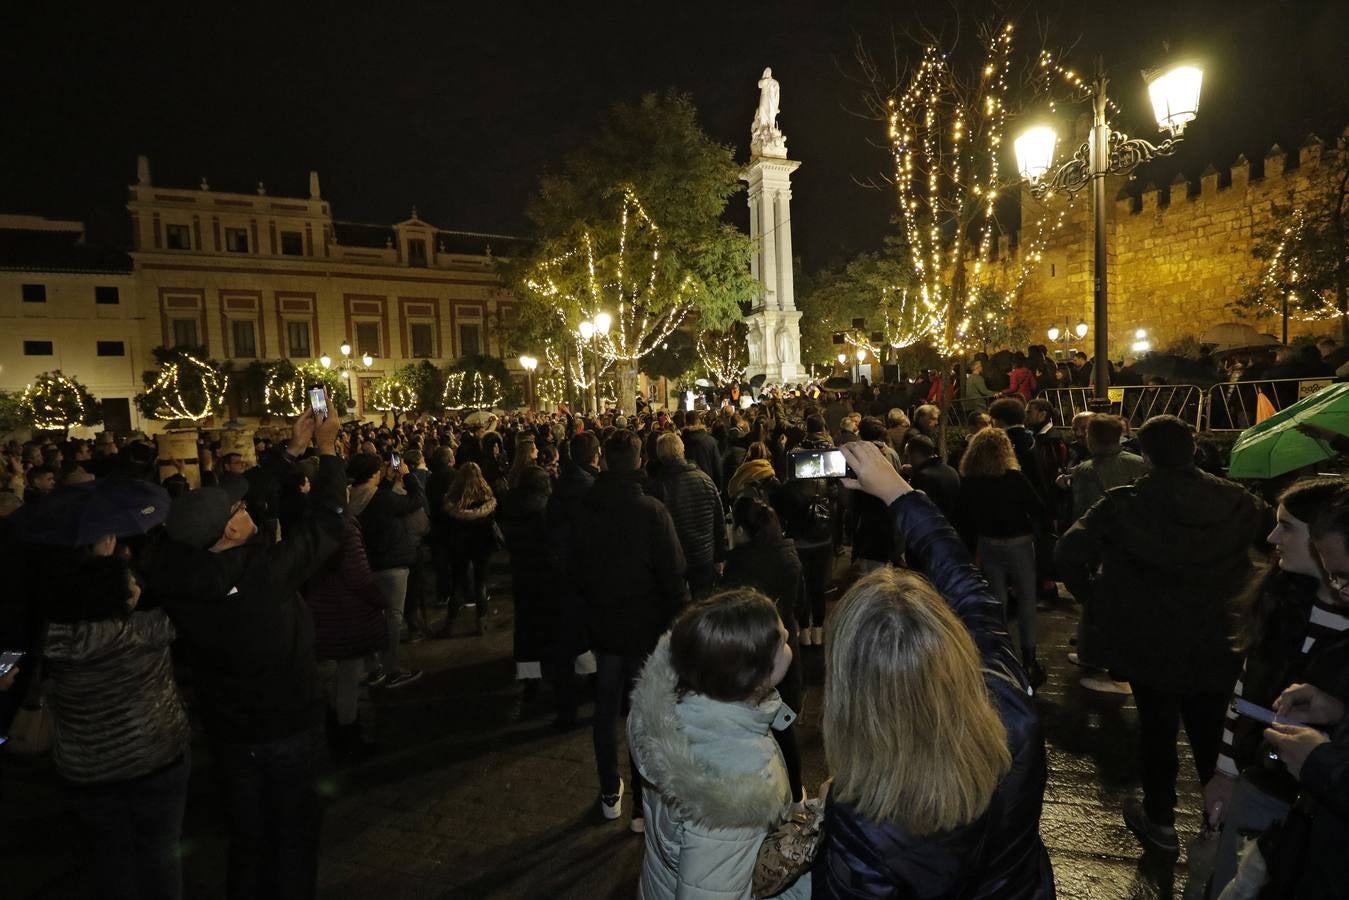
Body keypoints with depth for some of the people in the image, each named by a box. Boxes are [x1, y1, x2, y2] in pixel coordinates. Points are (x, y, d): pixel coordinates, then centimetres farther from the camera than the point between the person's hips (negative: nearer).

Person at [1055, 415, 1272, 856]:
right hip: (1214, 639, 3)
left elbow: (1068, 552, -24)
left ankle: (1159, 820, 29)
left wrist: (1096, 599, -9)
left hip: (1147, 639, -2)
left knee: (1157, 726, 15)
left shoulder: (1124, 505, -17)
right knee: (1212, 730, 21)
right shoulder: (1235, 501, -6)